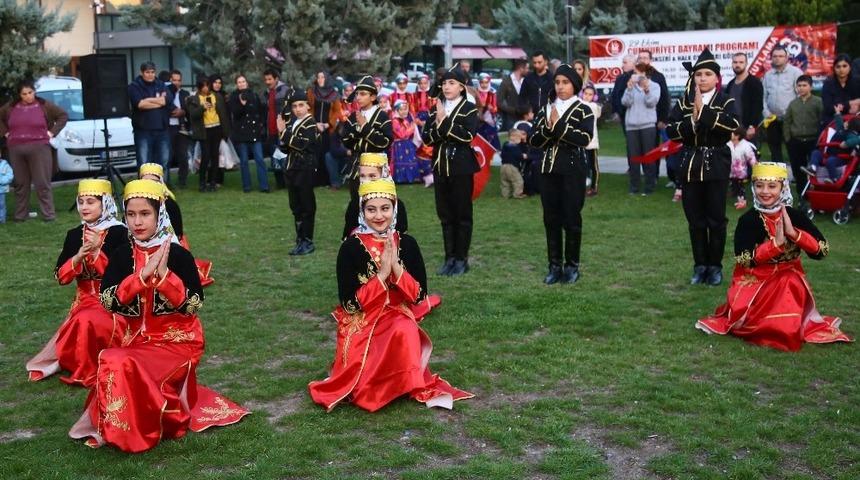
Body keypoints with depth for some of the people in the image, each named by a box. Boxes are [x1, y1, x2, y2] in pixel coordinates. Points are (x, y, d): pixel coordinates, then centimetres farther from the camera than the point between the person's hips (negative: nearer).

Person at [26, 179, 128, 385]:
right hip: (84, 301, 5)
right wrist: (79, 256, -15)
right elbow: (61, 276, 2)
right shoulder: (74, 235, 7)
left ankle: (88, 373, -10)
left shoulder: (119, 232, -9)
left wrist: (97, 251, -24)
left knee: (86, 321, -33)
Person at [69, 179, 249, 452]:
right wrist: (143, 274, -23)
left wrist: (164, 273, -25)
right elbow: (108, 301, -12)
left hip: (178, 341, -5)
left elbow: (193, 306, -16)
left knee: (119, 365, -25)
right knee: (113, 363, -22)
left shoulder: (178, 255, -9)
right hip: (137, 339, 5)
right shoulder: (121, 256, 1)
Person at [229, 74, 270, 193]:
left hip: (255, 132, 1)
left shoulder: (253, 95, 9)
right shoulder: (233, 97, 2)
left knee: (259, 159, -4)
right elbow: (234, 113, -9)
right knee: (244, 160, 3)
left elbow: (261, 111, 14)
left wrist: (262, 125, 4)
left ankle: (264, 185, -3)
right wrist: (242, 104, -24)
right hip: (241, 132, -1)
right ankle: (246, 186, 10)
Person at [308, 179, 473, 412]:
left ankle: (406, 385, -9)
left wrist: (396, 267, -19)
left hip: (398, 320, 2)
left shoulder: (407, 244, -2)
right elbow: (349, 302, -13)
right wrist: (382, 274, -21)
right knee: (366, 392, -24)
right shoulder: (351, 247, -11)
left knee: (405, 332, -35)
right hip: (361, 325, -2)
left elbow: (419, 295, -5)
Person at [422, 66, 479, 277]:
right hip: (440, 166, 5)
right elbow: (426, 138, 3)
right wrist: (437, 123, -14)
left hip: (461, 166, -4)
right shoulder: (436, 109, 11)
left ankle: (461, 259, 9)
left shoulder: (469, 109, -3)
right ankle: (449, 258, 15)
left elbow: (468, 136, -17)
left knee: (462, 214, 2)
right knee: (445, 214, 8)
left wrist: (445, 121, -17)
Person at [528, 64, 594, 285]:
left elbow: (585, 139, -17)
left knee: (571, 218, 1)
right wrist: (548, 127, -12)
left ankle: (572, 266, 11)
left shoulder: (583, 111, -1)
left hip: (573, 170, -4)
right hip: (549, 169, 4)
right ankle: (555, 265, 14)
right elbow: (534, 141, 5)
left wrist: (558, 125, -15)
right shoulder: (546, 110, 11)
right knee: (551, 219, 6)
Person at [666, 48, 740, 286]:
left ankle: (715, 266, 13)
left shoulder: (726, 101, 0)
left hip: (716, 165, -2)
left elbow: (732, 126, -20)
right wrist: (692, 119, -17)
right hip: (691, 165, 2)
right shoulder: (684, 102, 7)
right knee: (695, 219, 7)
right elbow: (671, 131, -3)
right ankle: (700, 266, 16)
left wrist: (704, 111, -20)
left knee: (716, 219, 3)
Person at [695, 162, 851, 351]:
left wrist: (793, 233, -23)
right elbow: (744, 259, -18)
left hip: (790, 283, 2)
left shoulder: (795, 216, -4)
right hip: (754, 283, -2)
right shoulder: (748, 220, -9)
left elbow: (822, 250, -11)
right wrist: (776, 243, -25)